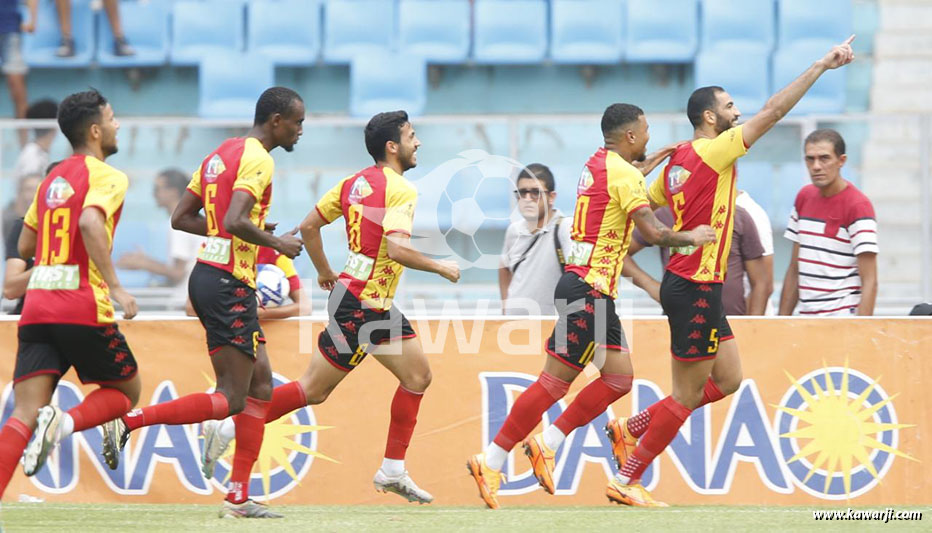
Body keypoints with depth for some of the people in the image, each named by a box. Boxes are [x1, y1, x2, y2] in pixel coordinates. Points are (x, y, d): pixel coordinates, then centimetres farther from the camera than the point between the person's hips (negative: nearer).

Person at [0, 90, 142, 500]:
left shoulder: (52, 180, 20)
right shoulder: (107, 177, -3)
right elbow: (90, 222, -22)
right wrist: (115, 286, -22)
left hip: (37, 308, 6)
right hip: (83, 308, -6)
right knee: (126, 392, 15)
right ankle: (65, 422, -13)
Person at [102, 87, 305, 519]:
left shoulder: (222, 154, 16)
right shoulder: (257, 159, -12)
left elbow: (181, 217, 17)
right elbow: (235, 222, -26)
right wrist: (276, 242, -10)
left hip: (208, 275, 10)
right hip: (229, 284, -10)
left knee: (260, 384, 11)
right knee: (232, 399, -8)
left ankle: (238, 498, 8)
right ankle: (128, 422, -12)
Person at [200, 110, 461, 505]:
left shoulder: (355, 182, 8)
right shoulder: (399, 190, -17)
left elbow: (309, 226, 10)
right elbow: (397, 249, -29)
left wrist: (324, 271, 23)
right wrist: (440, 268, -14)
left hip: (378, 307, 10)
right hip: (360, 306, -10)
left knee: (418, 375, 9)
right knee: (313, 390, -3)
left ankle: (392, 471, 10)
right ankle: (229, 430, 5)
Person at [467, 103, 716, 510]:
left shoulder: (598, 163, 14)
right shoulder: (622, 173, -13)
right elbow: (654, 232, -20)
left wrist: (646, 167, 38)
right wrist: (691, 237, -3)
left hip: (592, 292, 10)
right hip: (589, 289, -10)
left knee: (619, 378, 10)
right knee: (555, 382, -9)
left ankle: (546, 444, 12)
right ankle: (491, 463, -7)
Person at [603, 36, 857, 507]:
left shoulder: (678, 160, 11)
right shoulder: (713, 152, -14)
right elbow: (773, 111, -17)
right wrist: (822, 65, -15)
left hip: (688, 286, 10)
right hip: (696, 289, -10)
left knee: (728, 380, 16)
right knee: (686, 396, -2)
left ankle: (630, 428, 19)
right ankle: (626, 482, 4)